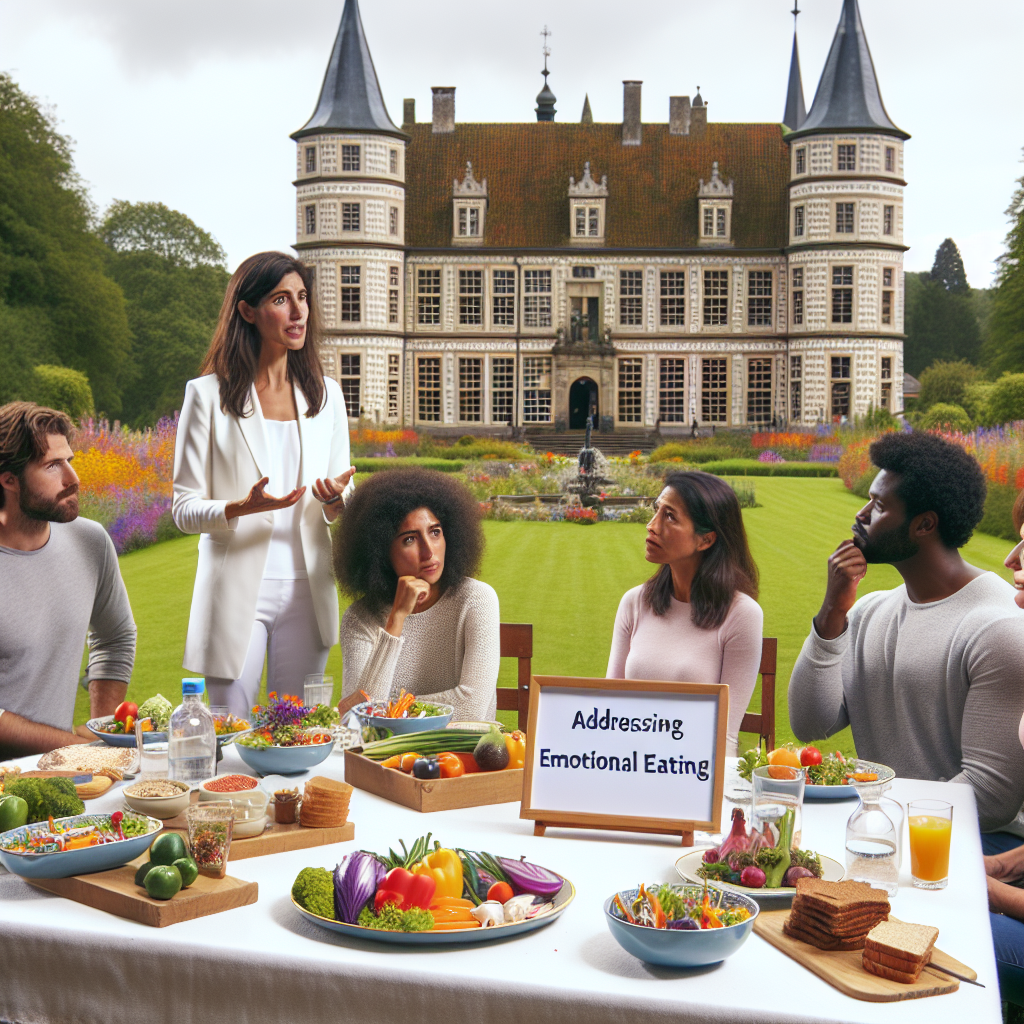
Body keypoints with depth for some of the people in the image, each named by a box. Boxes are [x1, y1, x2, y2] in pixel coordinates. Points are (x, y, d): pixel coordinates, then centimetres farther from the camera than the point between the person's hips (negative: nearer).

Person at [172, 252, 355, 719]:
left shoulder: (326, 394, 9)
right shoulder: (209, 395, -3)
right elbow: (184, 510, -4)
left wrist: (335, 500, -12)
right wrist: (243, 507, -23)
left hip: (306, 592, 3)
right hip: (236, 591, -3)